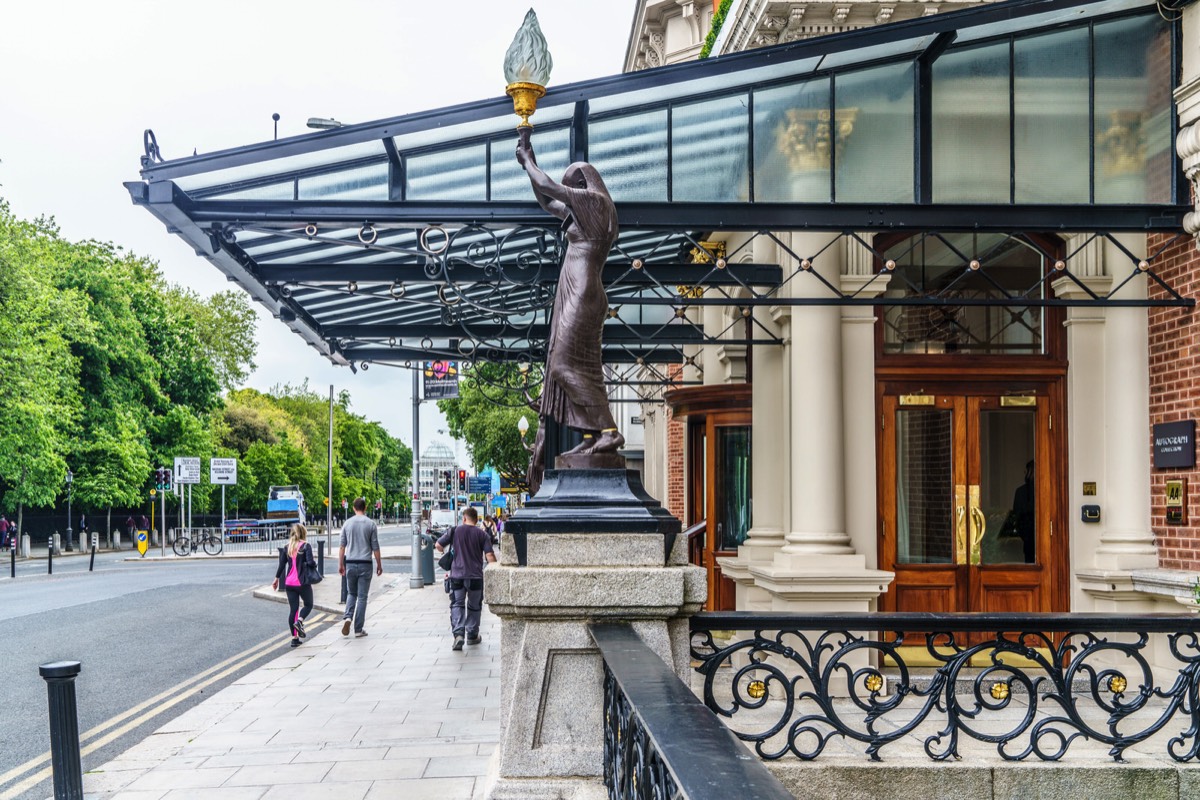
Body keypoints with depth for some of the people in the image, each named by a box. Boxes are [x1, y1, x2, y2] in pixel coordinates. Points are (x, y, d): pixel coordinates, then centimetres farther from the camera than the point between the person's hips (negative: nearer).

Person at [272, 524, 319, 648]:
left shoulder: (287, 547, 7)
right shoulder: (305, 546, -8)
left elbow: (281, 564, 9)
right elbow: (310, 562, -20)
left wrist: (277, 578, 19)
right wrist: (314, 565, 2)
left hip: (289, 582, 5)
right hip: (302, 582, -5)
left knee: (293, 609, 8)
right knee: (308, 604, 14)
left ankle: (294, 638, 6)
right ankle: (299, 621, -15)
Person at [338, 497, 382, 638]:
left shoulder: (347, 523, 3)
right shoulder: (370, 524, -3)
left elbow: (342, 546, 5)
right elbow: (375, 547, -2)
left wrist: (340, 564, 12)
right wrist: (379, 565, 7)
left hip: (350, 563, 2)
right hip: (365, 564, -2)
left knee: (351, 593, 18)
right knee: (362, 597, 3)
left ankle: (348, 617, -7)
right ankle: (358, 629, 4)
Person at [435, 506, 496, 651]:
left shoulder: (454, 531, -1)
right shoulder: (482, 534, -2)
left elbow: (438, 545, 2)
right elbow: (489, 555, -9)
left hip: (457, 575, 0)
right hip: (475, 576, 0)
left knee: (457, 604, 3)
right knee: (474, 606, 15)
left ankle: (458, 634, -16)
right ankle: (472, 636, 22)